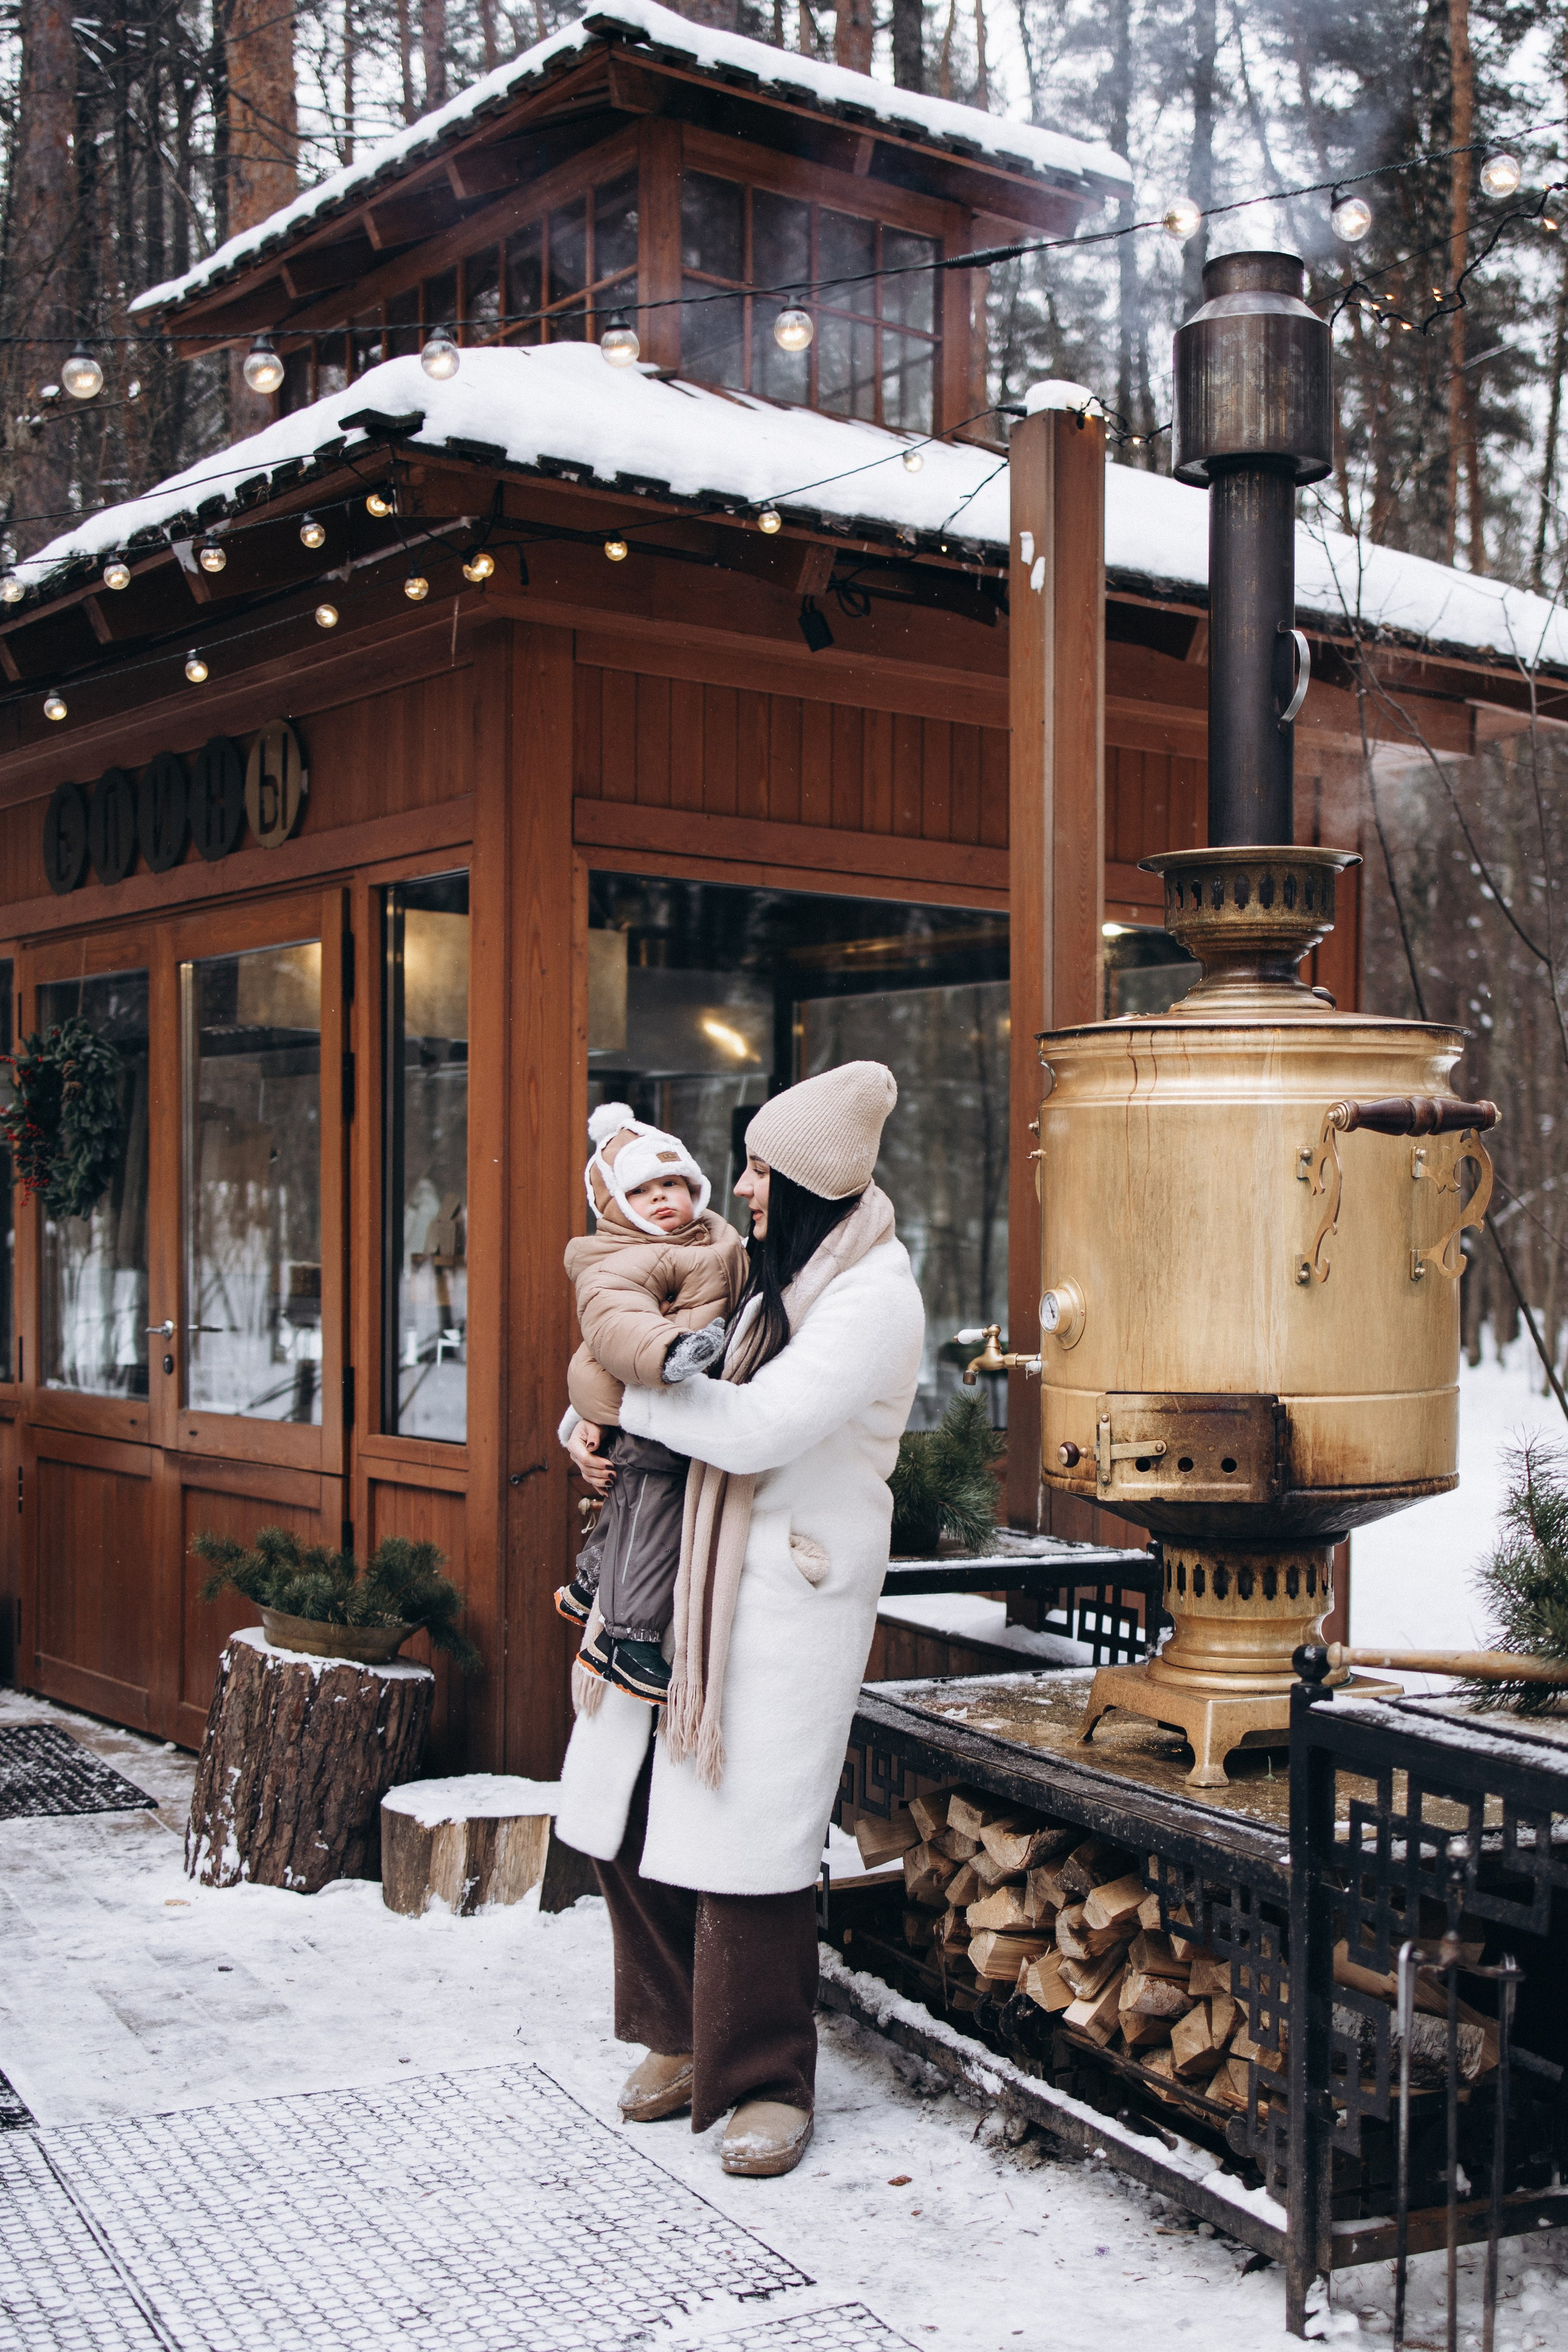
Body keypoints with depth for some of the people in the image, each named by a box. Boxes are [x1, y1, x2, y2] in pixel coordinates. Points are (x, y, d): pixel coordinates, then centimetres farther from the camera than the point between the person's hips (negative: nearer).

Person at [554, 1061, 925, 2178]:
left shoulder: (873, 1300, -14)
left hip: (789, 1593, -8)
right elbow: (692, 1376, 26)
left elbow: (756, 1429, -24)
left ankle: (769, 2082, 12)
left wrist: (624, 1391, -12)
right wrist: (589, 1422, 6)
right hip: (692, 1581, 8)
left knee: (748, 1834, -5)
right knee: (633, 1812, 9)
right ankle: (684, 2037, 27)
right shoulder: (780, 1280, 13)